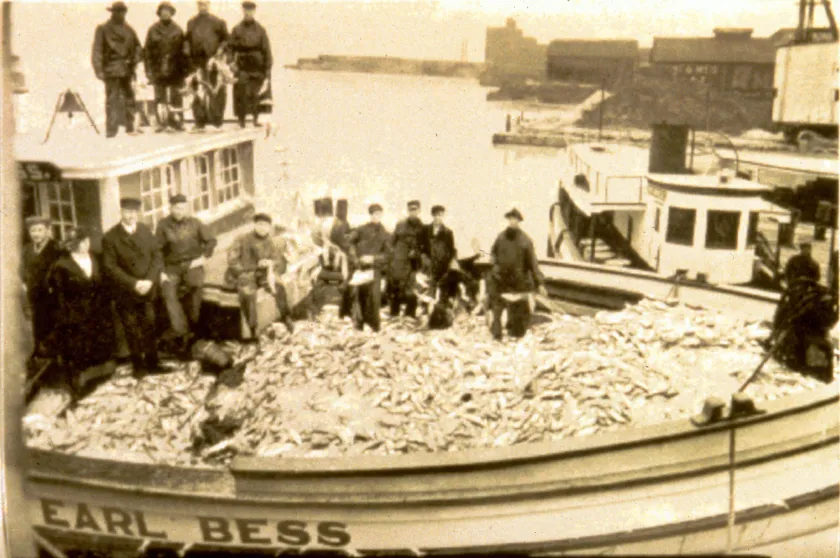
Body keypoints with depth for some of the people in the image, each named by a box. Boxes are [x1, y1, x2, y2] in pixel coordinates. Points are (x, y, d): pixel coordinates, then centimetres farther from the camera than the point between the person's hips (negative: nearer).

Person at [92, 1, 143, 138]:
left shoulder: (128, 29, 13)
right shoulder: (103, 29, 0)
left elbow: (138, 46, 21)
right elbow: (97, 51, -4)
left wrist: (135, 60, 3)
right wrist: (99, 70, -13)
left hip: (127, 70, 4)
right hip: (111, 70, -4)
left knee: (129, 98, 5)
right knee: (112, 100, -6)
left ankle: (129, 127, 14)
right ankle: (111, 130, -5)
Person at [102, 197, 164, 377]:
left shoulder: (146, 231, 6)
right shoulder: (110, 237, -5)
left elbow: (157, 256, 4)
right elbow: (110, 267, -10)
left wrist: (149, 280, -11)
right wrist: (134, 283, -17)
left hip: (148, 290, 2)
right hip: (125, 294, -2)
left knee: (149, 328, 6)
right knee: (132, 330, 4)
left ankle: (152, 363, 17)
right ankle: (138, 365, 16)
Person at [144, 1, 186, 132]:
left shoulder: (178, 30, 6)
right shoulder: (153, 30, 5)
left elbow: (183, 50, 4)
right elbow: (147, 51, 4)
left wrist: (183, 68, -2)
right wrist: (149, 69, -3)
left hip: (175, 70, 0)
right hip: (158, 70, 0)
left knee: (176, 96, 2)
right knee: (159, 97, 3)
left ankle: (178, 120, 9)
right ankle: (161, 122, 8)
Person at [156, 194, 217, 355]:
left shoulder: (194, 223, 2)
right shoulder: (163, 225, -1)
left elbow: (211, 240, 10)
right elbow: (157, 250, 2)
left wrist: (203, 257, -2)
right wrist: (161, 272, -5)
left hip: (192, 263, 0)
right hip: (172, 267, 0)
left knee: (195, 284, -26)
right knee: (168, 294, -20)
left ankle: (193, 325, -10)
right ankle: (181, 333, -19)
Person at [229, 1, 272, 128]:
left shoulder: (260, 30, 6)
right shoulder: (236, 30, 6)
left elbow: (266, 50, 4)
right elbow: (230, 47, 5)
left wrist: (268, 68, -2)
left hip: (257, 67, 0)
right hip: (242, 67, 0)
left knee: (256, 94, 4)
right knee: (241, 94, -5)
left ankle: (256, 118, 15)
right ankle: (241, 120, 0)